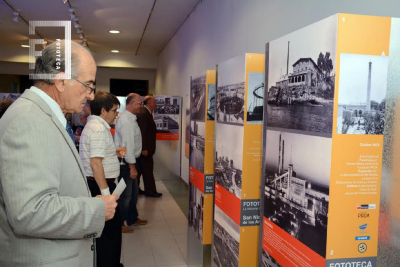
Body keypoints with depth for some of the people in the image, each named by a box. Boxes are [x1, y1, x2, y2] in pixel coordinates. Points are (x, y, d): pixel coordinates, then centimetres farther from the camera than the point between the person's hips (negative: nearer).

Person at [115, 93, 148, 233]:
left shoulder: (130, 118, 10)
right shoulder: (126, 121, -21)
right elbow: (127, 145, -24)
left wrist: (132, 165, 15)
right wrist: (132, 167, -22)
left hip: (129, 160, 10)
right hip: (125, 162, -10)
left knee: (133, 191, 20)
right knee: (125, 194, 1)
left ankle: (132, 218, 35)